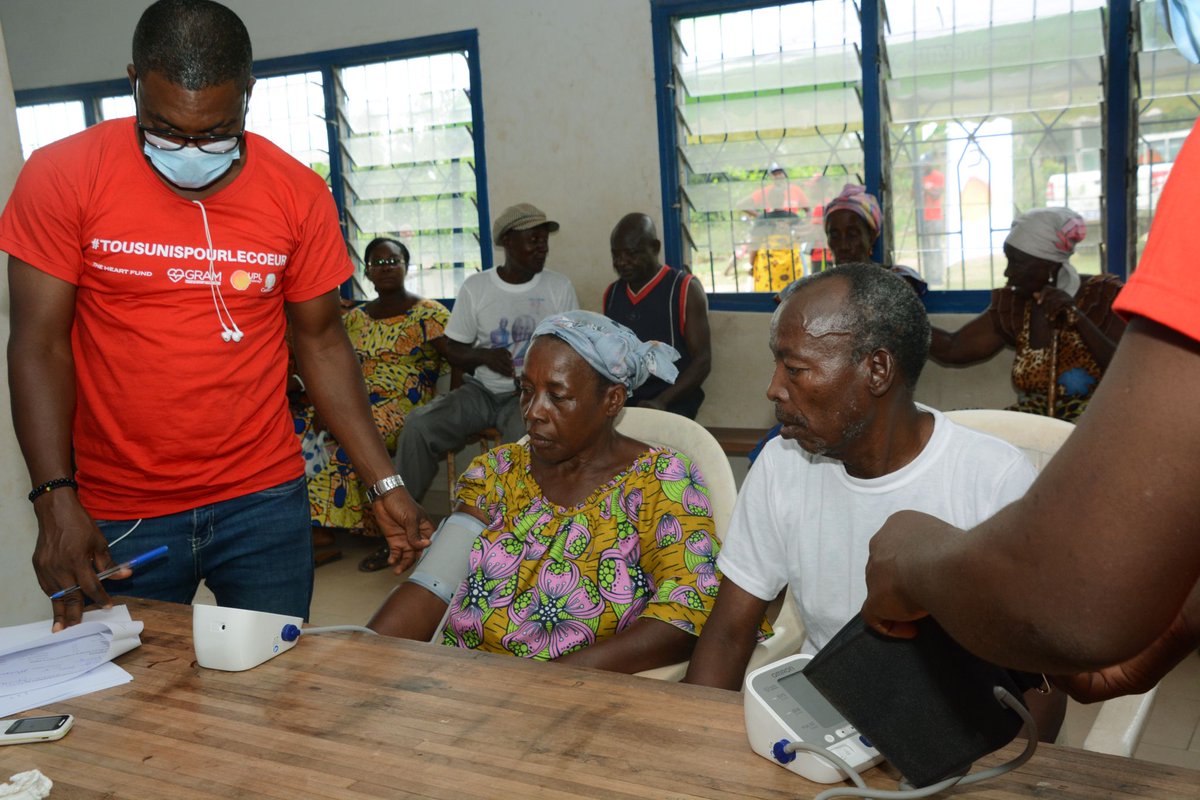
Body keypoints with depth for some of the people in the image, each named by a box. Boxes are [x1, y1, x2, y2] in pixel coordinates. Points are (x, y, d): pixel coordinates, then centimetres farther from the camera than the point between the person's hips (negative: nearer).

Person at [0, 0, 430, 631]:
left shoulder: (298, 193, -1)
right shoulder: (63, 176, -6)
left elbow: (321, 343, 5)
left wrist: (384, 484, 0)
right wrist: (57, 501, -15)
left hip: (264, 501, 1)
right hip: (117, 519, -1)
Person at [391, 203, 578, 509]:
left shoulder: (560, 286, 4)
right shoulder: (475, 287, 4)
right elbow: (452, 350, 8)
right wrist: (484, 356, -14)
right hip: (481, 391, 2)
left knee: (524, 437, -36)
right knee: (418, 424, -22)